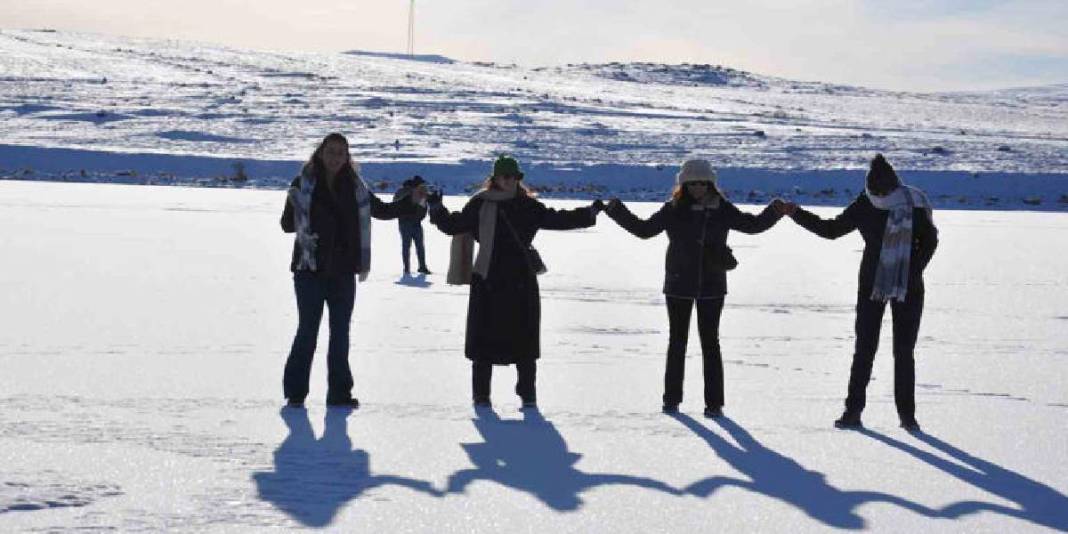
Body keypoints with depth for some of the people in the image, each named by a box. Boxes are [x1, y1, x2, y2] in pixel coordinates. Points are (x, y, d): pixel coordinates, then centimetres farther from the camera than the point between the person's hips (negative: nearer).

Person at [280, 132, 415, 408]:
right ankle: (295, 391, 8)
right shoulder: (303, 184, -3)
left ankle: (339, 392, 15)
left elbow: (381, 210, 20)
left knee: (340, 333, 8)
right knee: (307, 330, -2)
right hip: (310, 269, -3)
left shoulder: (355, 187, 7)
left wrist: (412, 203, 9)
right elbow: (287, 224, -1)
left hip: (343, 272, 4)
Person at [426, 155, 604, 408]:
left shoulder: (528, 206, 9)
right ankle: (481, 393, 11)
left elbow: (558, 219, 14)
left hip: (521, 280, 2)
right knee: (484, 335, 1)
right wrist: (437, 210, -11)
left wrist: (589, 214, 8)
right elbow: (455, 225, 2)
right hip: (488, 280, -2)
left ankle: (527, 392, 13)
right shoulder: (480, 205, 2)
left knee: (524, 337, 3)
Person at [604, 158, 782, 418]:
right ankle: (672, 398, 17)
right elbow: (644, 229, 2)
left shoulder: (722, 210, 0)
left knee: (710, 341, 1)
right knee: (677, 341, 8)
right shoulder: (673, 210, -2)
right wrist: (618, 211, -7)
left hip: (711, 286, 0)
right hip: (679, 285, 0)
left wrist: (775, 211, -9)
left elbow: (754, 225, 6)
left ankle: (714, 402, 5)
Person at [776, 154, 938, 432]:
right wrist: (797, 214, -1)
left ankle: (907, 413, 11)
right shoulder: (864, 206, -4)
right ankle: (853, 410, 6)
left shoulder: (915, 205, -8)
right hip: (872, 286, 1)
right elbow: (831, 229, 6)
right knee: (864, 350, 2)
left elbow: (930, 240, 5)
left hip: (908, 289, -1)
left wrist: (914, 272, -6)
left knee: (904, 352, 3)